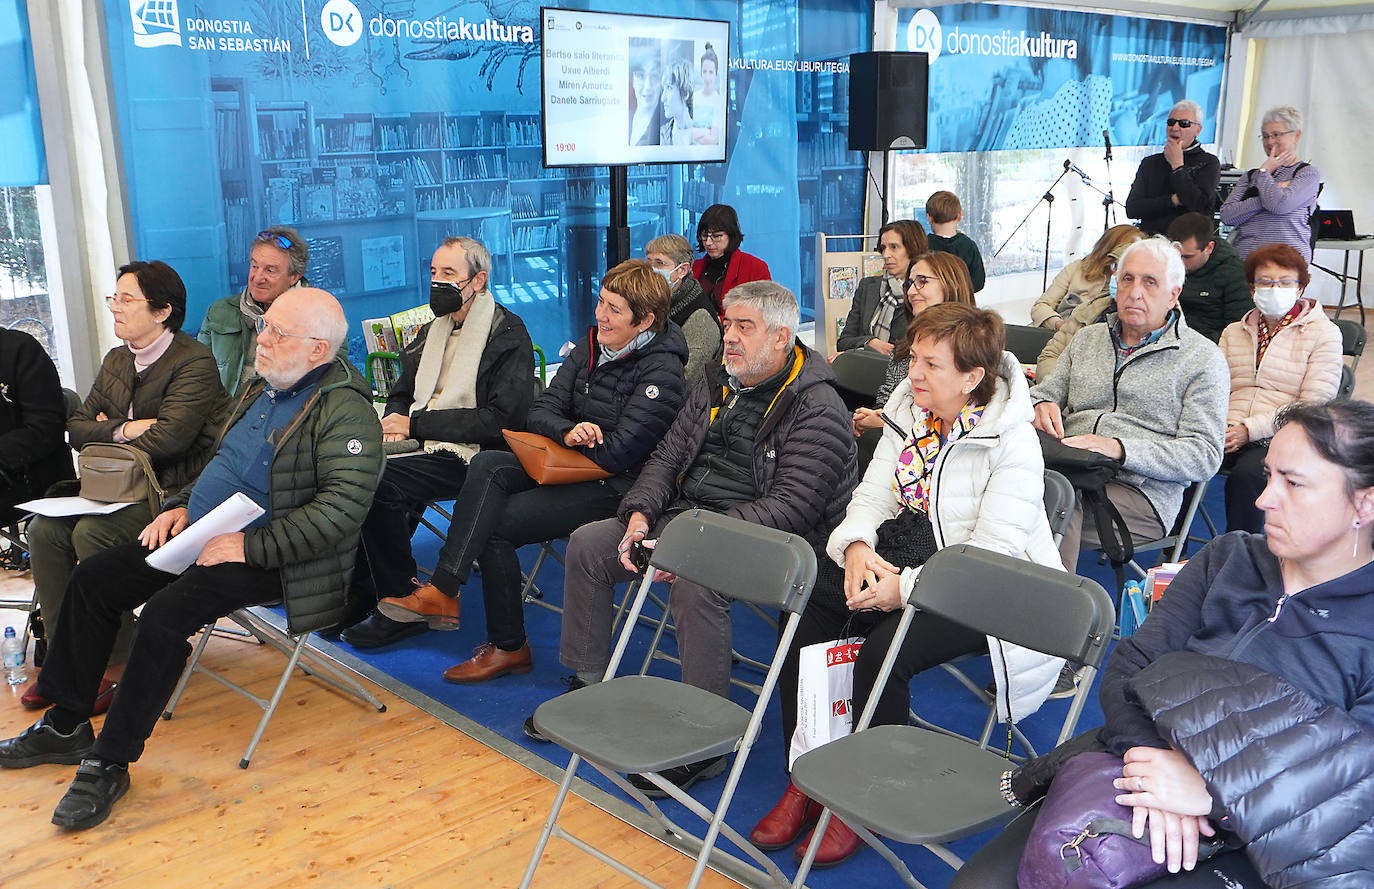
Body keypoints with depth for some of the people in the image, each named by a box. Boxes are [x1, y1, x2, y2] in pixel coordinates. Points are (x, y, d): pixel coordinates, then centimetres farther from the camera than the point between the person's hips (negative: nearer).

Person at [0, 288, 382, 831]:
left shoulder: (346, 414, -18)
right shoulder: (260, 388, 12)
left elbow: (341, 510, -27)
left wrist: (249, 547, -27)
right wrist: (181, 505, 7)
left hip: (265, 558, -9)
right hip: (199, 534, 10)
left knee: (167, 613, -29)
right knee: (92, 580, 4)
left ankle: (109, 763, -13)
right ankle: (66, 726, 17)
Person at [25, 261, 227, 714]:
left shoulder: (194, 362, -10)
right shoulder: (115, 362, 16)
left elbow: (167, 438, -21)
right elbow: (77, 427, 11)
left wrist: (107, 440, -5)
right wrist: (123, 430, -10)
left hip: (176, 490, -8)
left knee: (92, 533, -27)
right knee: (44, 528, -13)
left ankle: (115, 664, -14)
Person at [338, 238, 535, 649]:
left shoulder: (508, 334, -5)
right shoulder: (433, 330, 19)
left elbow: (502, 419, -16)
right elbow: (401, 394, 26)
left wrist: (416, 424, -16)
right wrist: (393, 422, 0)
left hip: (470, 457, -7)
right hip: (423, 447, 7)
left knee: (377, 481, -28)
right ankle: (360, 595, -8)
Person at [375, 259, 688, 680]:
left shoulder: (662, 373, -15)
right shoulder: (592, 346, 9)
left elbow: (616, 454, -20)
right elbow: (540, 411, 4)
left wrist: (574, 441, -5)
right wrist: (568, 432, -18)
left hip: (613, 488, -8)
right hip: (570, 467, 8)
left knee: (493, 525, -17)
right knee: (486, 464, -19)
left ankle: (509, 646, -2)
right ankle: (441, 591, -27)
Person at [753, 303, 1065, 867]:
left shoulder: (1013, 444, -16)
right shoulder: (910, 412, 6)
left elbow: (991, 555, -21)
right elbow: (873, 494, 6)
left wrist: (905, 589, -26)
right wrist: (857, 545, -16)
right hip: (900, 563, 7)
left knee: (882, 653, -29)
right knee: (802, 616, -13)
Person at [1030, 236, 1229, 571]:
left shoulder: (1202, 357, 7)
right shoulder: (1088, 338, 24)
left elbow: (1204, 454, -2)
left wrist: (1119, 449, -16)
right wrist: (1042, 405, -2)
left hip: (1141, 490, -4)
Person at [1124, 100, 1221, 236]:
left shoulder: (1208, 163, 8)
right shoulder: (1149, 163, 17)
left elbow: (1200, 207, -8)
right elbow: (1131, 209, 7)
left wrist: (1177, 166, -1)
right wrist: (1172, 200, -4)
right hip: (1150, 239, 3)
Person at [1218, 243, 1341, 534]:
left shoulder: (1324, 333, 7)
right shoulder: (1234, 332, 23)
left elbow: (1313, 407, -4)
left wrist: (1250, 429, -15)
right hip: (1228, 434, 4)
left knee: (1246, 474, -36)